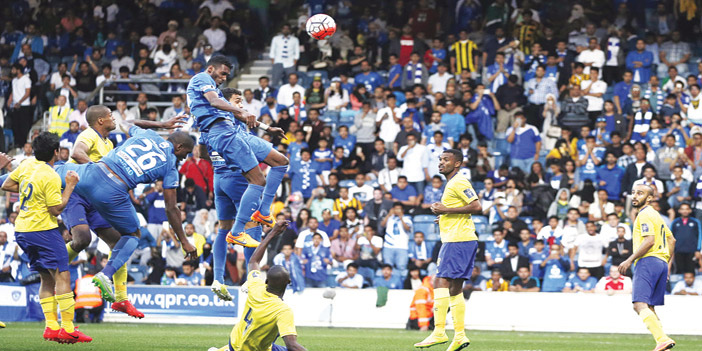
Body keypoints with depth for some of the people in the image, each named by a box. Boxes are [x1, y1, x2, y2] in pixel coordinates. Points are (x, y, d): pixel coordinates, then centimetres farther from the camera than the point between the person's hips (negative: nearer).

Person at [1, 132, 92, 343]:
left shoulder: (27, 165, 6)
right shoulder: (51, 177, -17)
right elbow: (56, 209, -15)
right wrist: (70, 186, -8)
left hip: (22, 231, 9)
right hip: (43, 231, -9)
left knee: (47, 279, 12)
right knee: (62, 277, -8)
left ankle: (51, 326, 5)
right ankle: (68, 329, -14)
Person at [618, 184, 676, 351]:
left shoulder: (645, 214, -6)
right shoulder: (655, 215, 25)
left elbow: (649, 240, -18)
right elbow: (671, 240, 29)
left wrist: (630, 260, -16)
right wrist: (667, 264, 29)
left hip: (648, 262, -10)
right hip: (662, 262, 10)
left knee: (640, 305, -20)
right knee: (649, 308, 11)